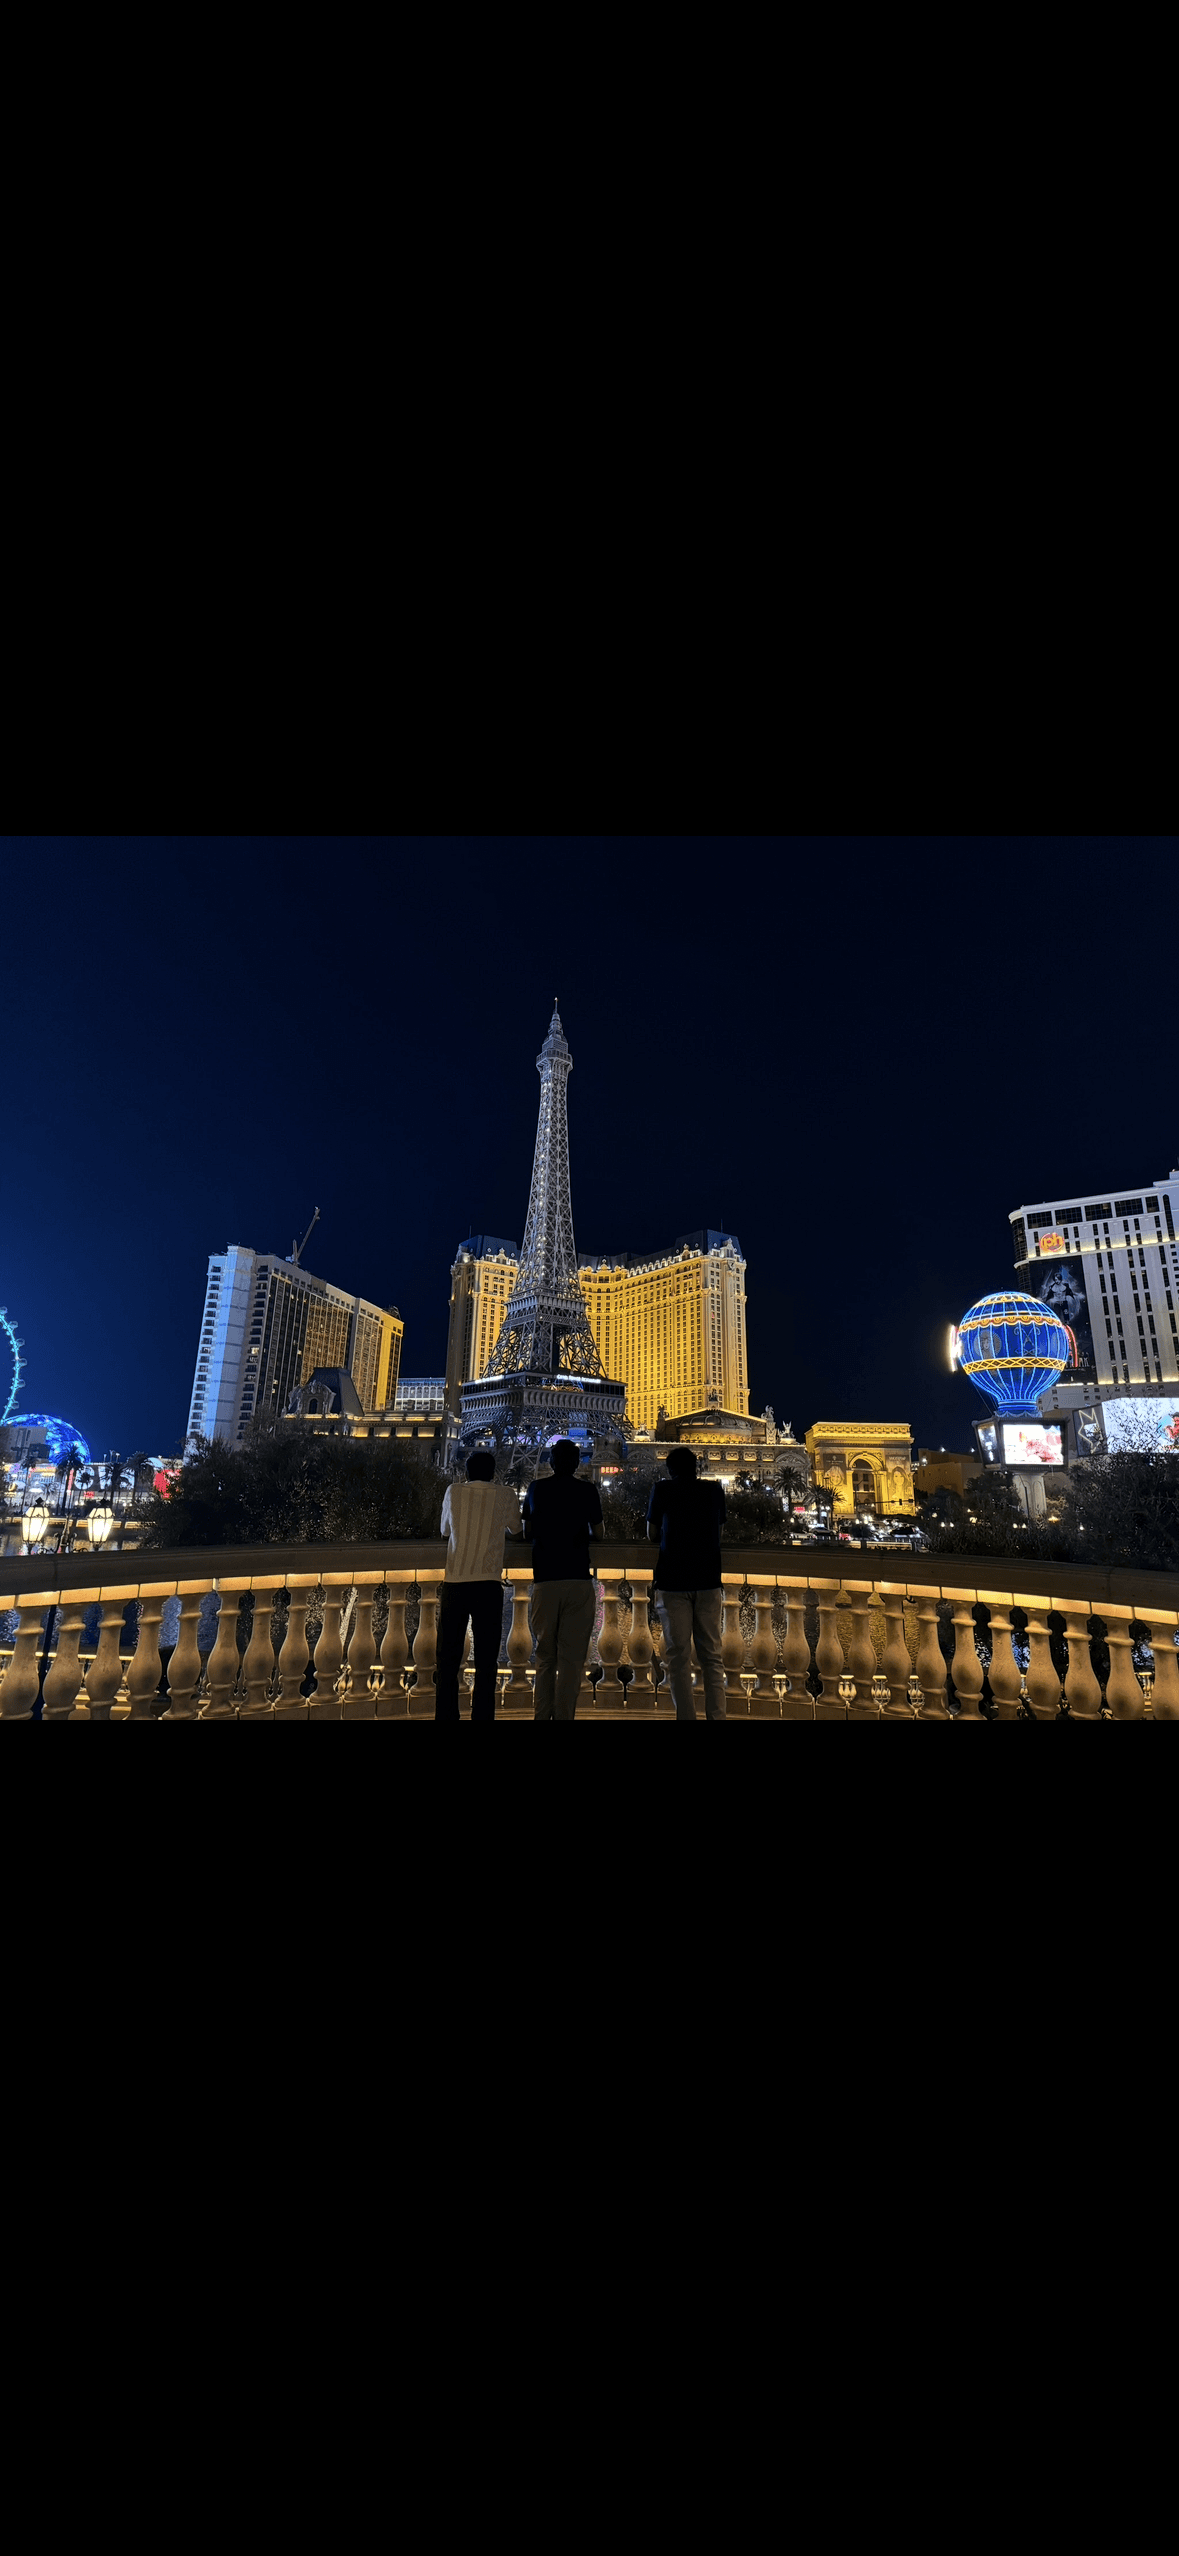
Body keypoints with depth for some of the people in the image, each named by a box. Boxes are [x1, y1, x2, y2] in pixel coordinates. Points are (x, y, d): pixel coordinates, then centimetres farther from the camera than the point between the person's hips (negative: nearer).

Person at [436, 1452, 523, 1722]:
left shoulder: (454, 1491, 9)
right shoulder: (505, 1494, 6)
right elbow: (516, 1530, 22)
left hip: (454, 1583, 1)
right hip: (489, 1583, -1)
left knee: (448, 1660, 12)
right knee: (485, 1662, 6)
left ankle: (445, 1716, 11)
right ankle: (482, 1716, 3)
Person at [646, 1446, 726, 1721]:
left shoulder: (662, 1490, 2)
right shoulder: (714, 1490, 9)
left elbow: (652, 1536, 9)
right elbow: (718, 1532, 17)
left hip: (673, 1582, -2)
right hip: (708, 1581, 2)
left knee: (679, 1656, 4)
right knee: (711, 1655, 10)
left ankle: (686, 1716, 4)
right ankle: (718, 1715, 6)